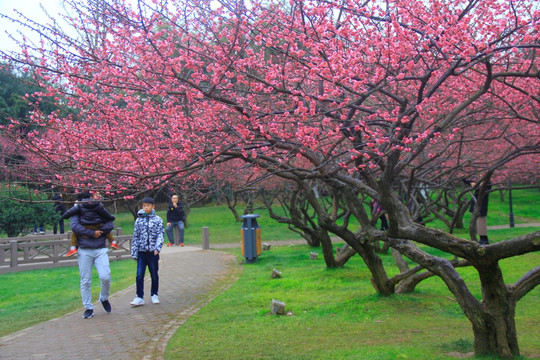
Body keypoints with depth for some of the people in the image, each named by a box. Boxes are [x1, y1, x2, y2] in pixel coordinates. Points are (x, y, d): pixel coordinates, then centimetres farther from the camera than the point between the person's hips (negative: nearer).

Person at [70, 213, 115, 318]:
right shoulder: (78, 212, 6)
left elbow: (110, 225, -4)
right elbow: (74, 226, -11)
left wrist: (93, 232, -12)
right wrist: (93, 233, -15)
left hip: (101, 250, 1)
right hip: (84, 251, 0)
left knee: (105, 277, -12)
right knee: (85, 281, 2)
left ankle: (104, 298, 16)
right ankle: (88, 308, 14)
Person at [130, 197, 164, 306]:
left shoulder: (158, 220, 1)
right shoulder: (139, 220, 5)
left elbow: (160, 235, -5)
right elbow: (135, 237, 7)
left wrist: (157, 248, -21)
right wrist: (134, 253, 3)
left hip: (153, 252, -1)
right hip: (141, 252, 1)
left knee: (154, 275, 9)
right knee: (139, 275, -4)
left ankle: (154, 295, 24)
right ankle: (139, 297, 2)